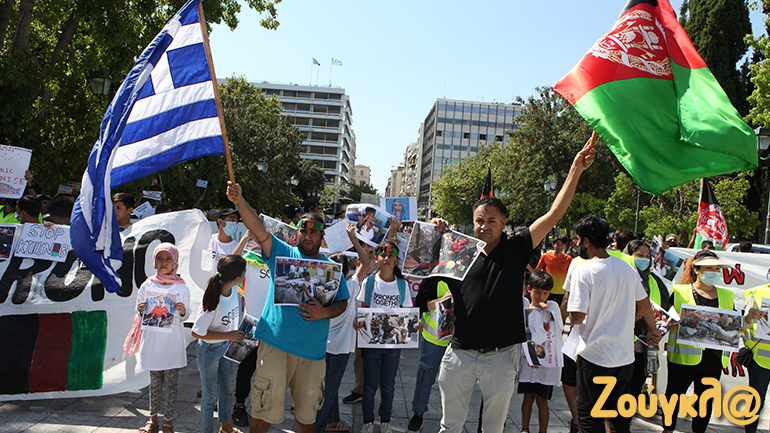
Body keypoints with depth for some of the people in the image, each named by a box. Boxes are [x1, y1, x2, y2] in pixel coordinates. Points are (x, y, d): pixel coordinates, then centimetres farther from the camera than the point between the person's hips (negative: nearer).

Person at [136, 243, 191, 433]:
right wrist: (141, 310, -14)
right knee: (154, 382, 13)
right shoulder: (147, 285, 1)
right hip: (152, 340, 2)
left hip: (173, 341, -1)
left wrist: (182, 311, -19)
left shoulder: (182, 287, -2)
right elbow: (140, 313, 8)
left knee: (171, 382, 5)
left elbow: (185, 316, 3)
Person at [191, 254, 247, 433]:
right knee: (210, 394, 10)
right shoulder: (212, 303, -34)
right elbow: (196, 333, -24)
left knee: (229, 387, 21)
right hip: (209, 350, -7)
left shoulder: (235, 292, -14)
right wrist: (228, 335, -23)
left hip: (227, 346, 7)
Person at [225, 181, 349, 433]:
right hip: (276, 344, -2)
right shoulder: (282, 254, 3)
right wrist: (240, 201, -25)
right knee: (264, 406, 2)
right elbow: (257, 228, -10)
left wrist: (325, 313, -13)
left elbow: (342, 303, 8)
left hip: (313, 351, 2)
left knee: (306, 411, 16)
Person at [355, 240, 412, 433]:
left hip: (393, 340, 1)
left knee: (388, 386, 10)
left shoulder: (402, 285, 2)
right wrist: (358, 322, -17)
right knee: (370, 384, 8)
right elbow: (362, 310, 3)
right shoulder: (369, 282, -1)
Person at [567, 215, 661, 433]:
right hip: (626, 357, 6)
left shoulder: (583, 271, -17)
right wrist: (653, 330, 31)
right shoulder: (627, 268, 1)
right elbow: (644, 305, 14)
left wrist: (571, 318, 3)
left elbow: (577, 317, -21)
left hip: (594, 358, -6)